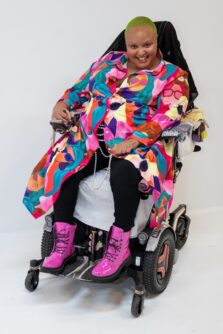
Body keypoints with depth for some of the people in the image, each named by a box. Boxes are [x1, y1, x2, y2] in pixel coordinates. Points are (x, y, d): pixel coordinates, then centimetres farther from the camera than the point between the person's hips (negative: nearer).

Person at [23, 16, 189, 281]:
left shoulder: (172, 76, 5)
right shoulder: (108, 62, 19)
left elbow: (168, 116, -9)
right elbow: (81, 88, 25)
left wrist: (134, 140, -23)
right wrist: (62, 104, 3)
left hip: (138, 144, -4)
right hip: (92, 138, 5)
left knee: (124, 173, -38)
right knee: (62, 166, -24)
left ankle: (119, 247, -23)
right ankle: (64, 244, -14)